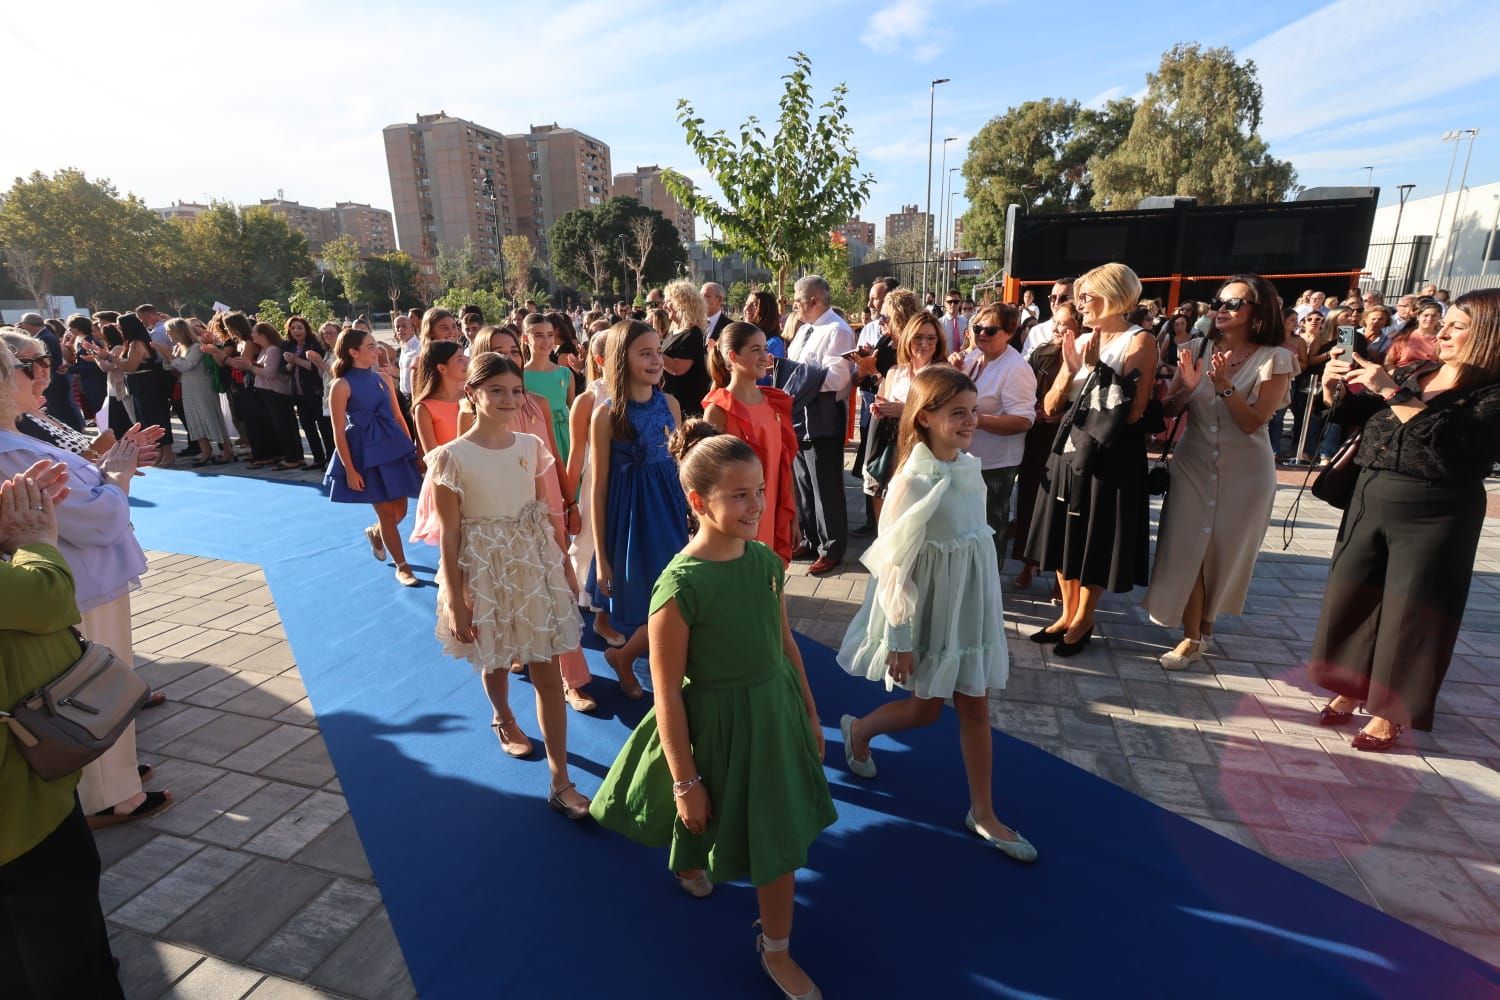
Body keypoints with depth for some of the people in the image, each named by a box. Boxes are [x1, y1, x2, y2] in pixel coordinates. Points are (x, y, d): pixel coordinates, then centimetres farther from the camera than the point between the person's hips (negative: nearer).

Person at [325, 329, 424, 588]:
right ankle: (402, 566, 15)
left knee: (400, 511, 10)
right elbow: (339, 432, -10)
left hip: (394, 448, 5)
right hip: (365, 453, -5)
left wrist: (412, 448, 9)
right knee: (387, 513, 2)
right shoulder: (342, 385, -10)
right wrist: (350, 470, -12)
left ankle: (374, 533, 44)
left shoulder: (383, 379, 6)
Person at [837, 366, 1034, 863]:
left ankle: (983, 812, 31)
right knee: (926, 709, 12)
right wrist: (899, 641, -17)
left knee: (976, 707, 14)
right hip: (929, 610, -6)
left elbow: (977, 536, 9)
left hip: (971, 603, 6)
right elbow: (895, 565, -20)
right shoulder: (914, 481, -23)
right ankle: (858, 729, 41)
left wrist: (983, 606, 14)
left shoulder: (970, 467, -2)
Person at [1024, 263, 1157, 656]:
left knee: (1095, 542, 5)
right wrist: (1071, 369, -11)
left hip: (1109, 457, -6)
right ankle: (1067, 614, 27)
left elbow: (1132, 412, -18)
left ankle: (1083, 620, 23)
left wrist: (1097, 367, -18)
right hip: (1070, 450, 6)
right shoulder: (1081, 341, 8)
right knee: (1065, 536, 12)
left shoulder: (1139, 341, -8)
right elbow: (1051, 406, 5)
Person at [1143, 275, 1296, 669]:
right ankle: (1192, 637, 9)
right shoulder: (1198, 350, 0)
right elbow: (1168, 410, -3)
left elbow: (1253, 422, -15)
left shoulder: (1274, 359, -8)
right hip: (1193, 463, 2)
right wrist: (1185, 386, -22)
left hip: (1244, 470, -2)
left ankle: (1205, 621, 34)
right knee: (1186, 551, -2)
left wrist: (1224, 384, -26)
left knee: (1224, 552, 11)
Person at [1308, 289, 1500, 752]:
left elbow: (1450, 441, -24)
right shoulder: (1412, 373, 7)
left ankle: (1388, 713, 20)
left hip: (1432, 519, -5)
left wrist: (1392, 393, -27)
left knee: (1408, 615, 4)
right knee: (1349, 599, 10)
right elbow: (1351, 413, 12)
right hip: (1369, 503, 5)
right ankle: (1350, 689, 28)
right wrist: (1334, 385, -8)